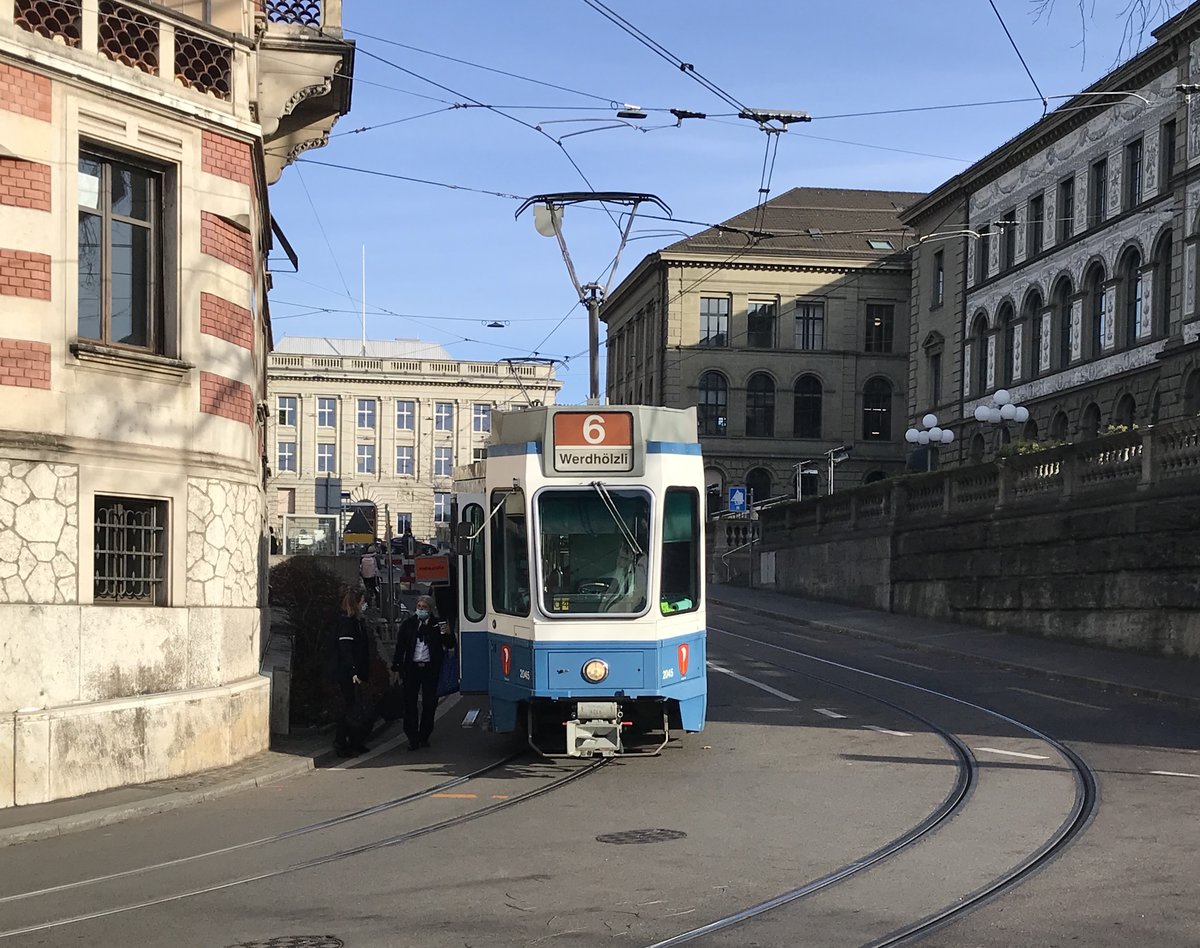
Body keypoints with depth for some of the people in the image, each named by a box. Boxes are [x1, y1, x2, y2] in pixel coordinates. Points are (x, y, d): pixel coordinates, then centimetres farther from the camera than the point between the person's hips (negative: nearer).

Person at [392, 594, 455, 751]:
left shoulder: (437, 625, 2)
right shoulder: (408, 624, 5)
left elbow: (449, 646, 4)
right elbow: (400, 647, 7)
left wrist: (448, 634, -17)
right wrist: (397, 667, 2)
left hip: (430, 669, 0)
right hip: (411, 668, 1)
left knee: (429, 704, 4)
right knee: (410, 704, -1)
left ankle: (424, 737, 17)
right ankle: (412, 738, 4)